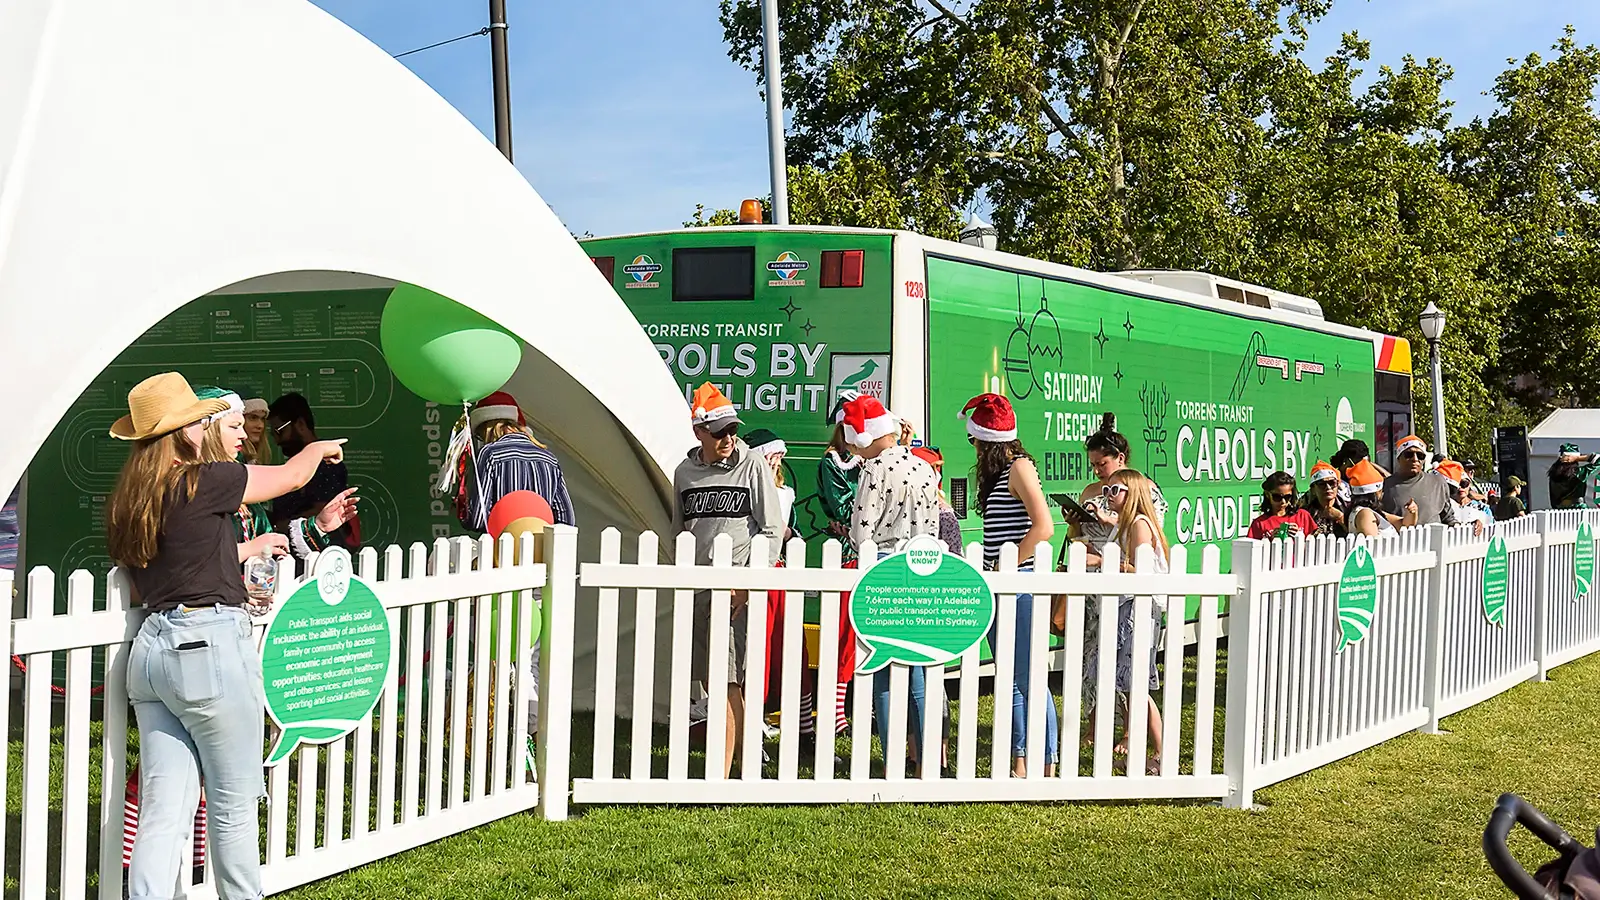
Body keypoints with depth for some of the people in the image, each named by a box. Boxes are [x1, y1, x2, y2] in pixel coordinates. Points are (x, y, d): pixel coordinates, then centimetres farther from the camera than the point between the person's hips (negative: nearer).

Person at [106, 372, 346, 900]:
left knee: (163, 811, 6)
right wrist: (321, 447, 24)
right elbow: (291, 475, 3)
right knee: (234, 806, 7)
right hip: (209, 646, -7)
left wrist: (243, 549, 32)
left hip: (150, 650, 7)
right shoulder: (200, 483, -10)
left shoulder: (124, 503, 11)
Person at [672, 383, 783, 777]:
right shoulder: (685, 472, 12)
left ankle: (722, 774, -10)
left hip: (738, 586, -6)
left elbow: (771, 530, -4)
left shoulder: (752, 466, -2)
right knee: (711, 679, 10)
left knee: (727, 680, -11)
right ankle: (744, 747, 27)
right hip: (698, 586, 6)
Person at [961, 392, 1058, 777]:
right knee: (1009, 680, 12)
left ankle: (1046, 766, 0)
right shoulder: (997, 471, 16)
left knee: (1029, 679, -6)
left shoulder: (1019, 468, -10)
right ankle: (1018, 765, 19)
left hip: (1019, 584, -9)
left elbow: (1043, 527, -19)